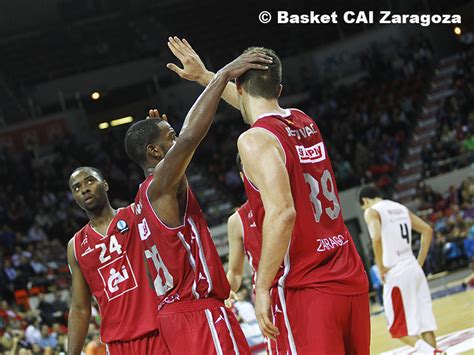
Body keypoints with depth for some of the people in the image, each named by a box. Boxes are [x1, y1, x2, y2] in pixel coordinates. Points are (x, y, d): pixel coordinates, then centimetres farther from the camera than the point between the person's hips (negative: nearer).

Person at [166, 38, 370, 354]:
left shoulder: (255, 140, -9)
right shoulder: (305, 123, 14)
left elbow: (282, 212, -22)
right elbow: (259, 105, 36)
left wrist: (263, 287, -18)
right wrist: (204, 76, 46)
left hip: (305, 291, -7)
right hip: (353, 281, 8)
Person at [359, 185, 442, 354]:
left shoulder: (372, 211, -5)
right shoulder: (401, 208, 16)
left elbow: (376, 238, -24)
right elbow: (427, 230, 16)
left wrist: (381, 268, -13)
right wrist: (420, 261, 17)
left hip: (395, 273, -7)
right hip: (414, 268, 7)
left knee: (399, 328, 2)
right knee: (425, 323, 9)